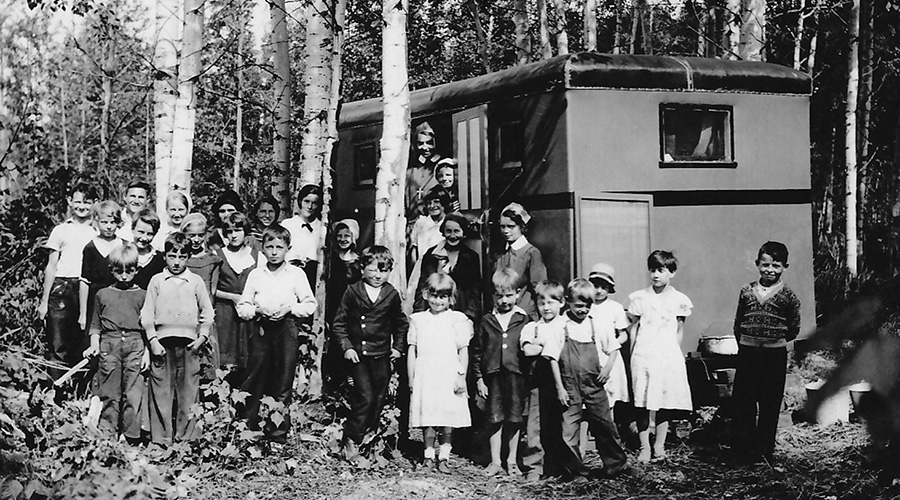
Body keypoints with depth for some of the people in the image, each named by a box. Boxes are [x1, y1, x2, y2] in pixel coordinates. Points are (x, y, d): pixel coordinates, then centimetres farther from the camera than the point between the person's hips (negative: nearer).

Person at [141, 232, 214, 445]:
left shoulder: (196, 282, 9)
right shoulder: (157, 281, 8)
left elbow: (207, 313, 12)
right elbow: (147, 313, 6)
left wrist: (202, 337, 1)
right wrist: (152, 340, -3)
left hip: (189, 343, 0)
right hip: (162, 342, 0)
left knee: (188, 392, 0)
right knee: (161, 391, -1)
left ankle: (187, 438, 6)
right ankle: (161, 440, 4)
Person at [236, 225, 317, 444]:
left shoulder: (296, 274, 6)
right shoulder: (255, 275, 11)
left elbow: (310, 305, 4)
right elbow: (242, 306, 10)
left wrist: (290, 308, -11)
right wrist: (257, 310, -9)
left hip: (286, 329, -1)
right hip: (261, 329, 1)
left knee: (282, 387, 0)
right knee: (254, 381, -1)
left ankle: (278, 436, 6)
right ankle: (246, 429, 8)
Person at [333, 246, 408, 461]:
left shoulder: (392, 295, 4)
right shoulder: (353, 292, -1)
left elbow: (401, 324, 18)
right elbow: (339, 323, 2)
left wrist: (398, 347, 11)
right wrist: (346, 347, -6)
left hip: (381, 356, 3)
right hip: (357, 354, -3)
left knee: (378, 400, 6)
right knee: (365, 397, -12)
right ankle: (351, 440, -3)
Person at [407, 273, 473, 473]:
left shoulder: (457, 319, 3)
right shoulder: (418, 319, 9)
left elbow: (463, 350, 2)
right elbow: (412, 350, 11)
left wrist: (461, 376, -4)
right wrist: (411, 378, 8)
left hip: (449, 376, -1)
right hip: (425, 376, 2)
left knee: (448, 418, -1)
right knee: (427, 417, 2)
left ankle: (444, 456, 9)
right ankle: (428, 454, 13)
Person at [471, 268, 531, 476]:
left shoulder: (524, 320, 0)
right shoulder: (487, 321, 4)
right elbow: (477, 352, 7)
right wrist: (479, 379, 3)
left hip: (517, 375, -1)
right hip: (493, 375, 1)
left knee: (514, 419, 7)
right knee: (494, 419, 6)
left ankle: (512, 461, 20)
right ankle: (495, 461, 15)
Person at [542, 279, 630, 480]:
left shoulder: (598, 326, 3)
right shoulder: (559, 328, -3)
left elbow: (613, 349, 14)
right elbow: (553, 358, -2)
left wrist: (608, 367, -4)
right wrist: (559, 387, -5)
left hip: (594, 385, 1)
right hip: (570, 387, -1)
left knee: (604, 426, 6)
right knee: (569, 430, -1)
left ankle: (616, 464, 21)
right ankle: (577, 471, 10)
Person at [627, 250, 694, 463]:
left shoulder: (679, 300, 4)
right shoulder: (639, 298, 3)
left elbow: (680, 330, 13)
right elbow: (633, 327, 8)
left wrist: (673, 351, 7)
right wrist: (632, 353, 6)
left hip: (668, 355, 1)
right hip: (643, 355, -1)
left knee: (667, 401, 3)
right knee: (641, 402, -4)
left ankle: (659, 445, 15)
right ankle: (644, 447, 5)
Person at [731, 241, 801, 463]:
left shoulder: (787, 295, -3)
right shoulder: (747, 291, 4)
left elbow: (793, 329, 3)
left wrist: (774, 340, 6)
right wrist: (746, 343, 9)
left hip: (775, 355, -2)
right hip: (747, 352, 2)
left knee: (770, 404, 6)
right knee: (743, 402, 1)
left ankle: (765, 451, 15)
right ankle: (743, 448, 9)